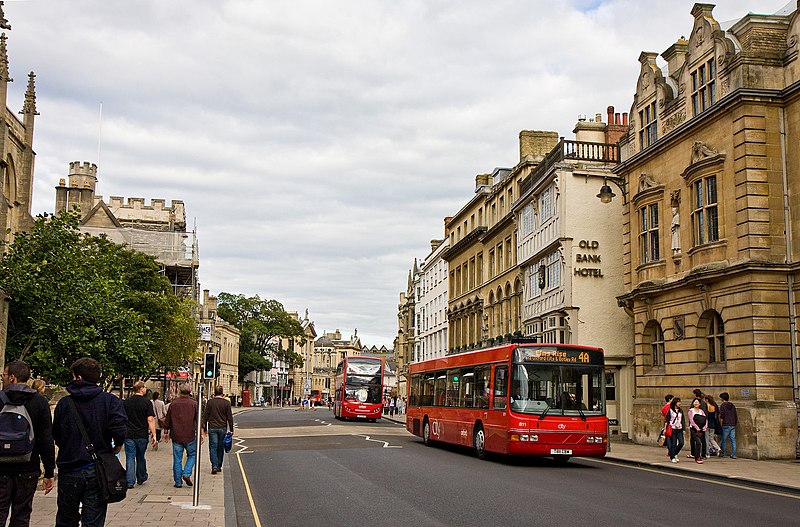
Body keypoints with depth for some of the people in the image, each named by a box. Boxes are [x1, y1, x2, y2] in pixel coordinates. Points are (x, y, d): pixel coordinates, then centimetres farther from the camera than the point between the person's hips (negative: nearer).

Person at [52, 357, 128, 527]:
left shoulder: (64, 403, -2)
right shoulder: (110, 400, -7)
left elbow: (57, 438, 3)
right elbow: (120, 429, -21)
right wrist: (117, 446, -1)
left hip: (69, 471, 1)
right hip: (97, 472, -1)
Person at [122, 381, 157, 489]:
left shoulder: (126, 402, 2)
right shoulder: (147, 403, -8)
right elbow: (150, 420, -12)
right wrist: (154, 435, -10)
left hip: (129, 435, 1)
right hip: (142, 435, -1)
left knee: (130, 458, 3)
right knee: (140, 458, 15)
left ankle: (130, 481, -3)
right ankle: (141, 478, 29)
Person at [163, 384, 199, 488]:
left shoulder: (173, 403, 3)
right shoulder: (194, 404, -3)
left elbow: (168, 420, 10)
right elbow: (198, 420, -3)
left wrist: (166, 432, 21)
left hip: (176, 436, 2)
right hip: (190, 436, -2)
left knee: (177, 459, 7)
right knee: (192, 455, 16)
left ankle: (178, 482, 8)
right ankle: (187, 474, -2)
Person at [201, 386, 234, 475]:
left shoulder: (210, 402, -1)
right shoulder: (226, 403, -2)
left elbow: (205, 416, 2)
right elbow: (230, 417, -1)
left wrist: (204, 428, 9)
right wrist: (231, 430, 5)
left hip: (212, 428, -1)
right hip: (222, 428, 1)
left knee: (213, 447, 1)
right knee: (220, 447, 12)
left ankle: (214, 466, -12)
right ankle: (219, 466, 18)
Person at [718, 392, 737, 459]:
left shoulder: (723, 405, -5)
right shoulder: (732, 405, 13)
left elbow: (721, 417, -11)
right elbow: (735, 416, 16)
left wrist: (720, 424, -4)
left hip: (726, 425, -5)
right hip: (733, 425, 5)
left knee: (724, 440, 4)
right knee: (733, 440, 3)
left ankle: (722, 453, 9)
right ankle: (733, 455, 1)